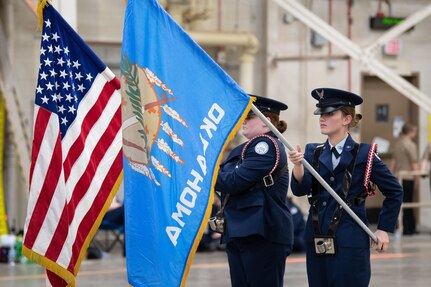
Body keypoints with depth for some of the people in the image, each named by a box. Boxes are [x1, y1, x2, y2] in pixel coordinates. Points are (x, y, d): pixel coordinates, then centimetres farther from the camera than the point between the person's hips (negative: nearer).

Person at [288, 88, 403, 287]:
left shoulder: (363, 154, -3)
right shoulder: (313, 152, 9)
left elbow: (394, 192, 3)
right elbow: (300, 190, -6)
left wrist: (384, 229, 1)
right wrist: (298, 166, -25)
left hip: (350, 243, -4)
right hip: (317, 240, 5)